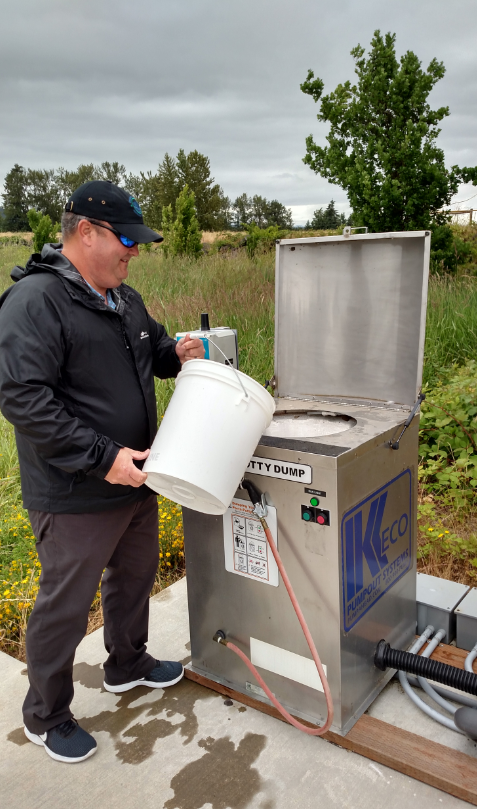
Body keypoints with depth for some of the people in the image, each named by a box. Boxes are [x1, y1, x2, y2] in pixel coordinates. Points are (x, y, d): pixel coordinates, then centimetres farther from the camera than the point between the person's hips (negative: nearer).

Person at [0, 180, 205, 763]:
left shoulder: (123, 298, 8)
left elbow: (151, 348, 25)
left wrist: (175, 352, 0)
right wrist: (102, 456, -29)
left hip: (134, 478, 9)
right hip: (76, 496, -9)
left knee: (134, 577, 25)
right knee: (65, 605, 8)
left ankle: (127, 665, 50)